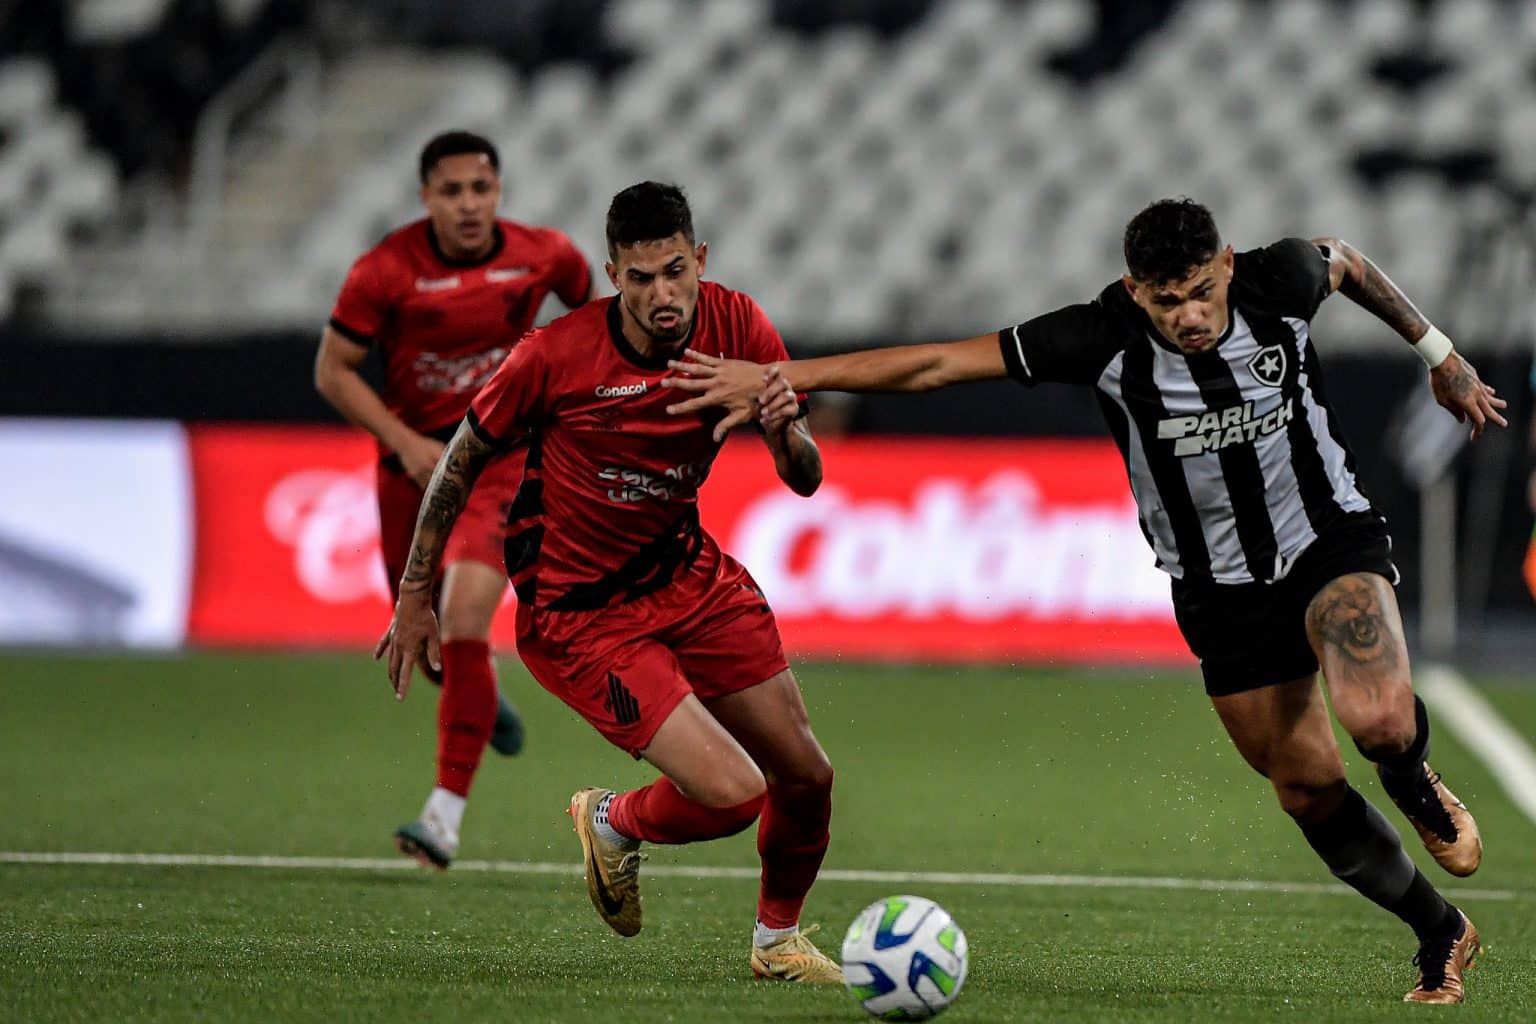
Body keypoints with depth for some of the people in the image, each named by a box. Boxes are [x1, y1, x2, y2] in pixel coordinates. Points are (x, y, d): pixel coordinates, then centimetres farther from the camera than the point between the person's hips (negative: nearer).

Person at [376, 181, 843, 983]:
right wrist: (414, 598, 0)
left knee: (807, 775, 4)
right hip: (579, 615, -5)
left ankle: (778, 940, 34)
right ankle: (613, 825, 17)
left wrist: (787, 431, -29)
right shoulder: (554, 355, -21)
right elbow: (462, 460, -6)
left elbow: (805, 480, -5)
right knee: (732, 793, -18)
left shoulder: (737, 328, -10)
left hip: (685, 572, 5)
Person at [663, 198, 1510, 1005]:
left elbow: (1344, 260, 8)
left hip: (1332, 541, -1)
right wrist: (787, 377, -32)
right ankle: (1441, 936, 29)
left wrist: (1436, 353, 20)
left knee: (1377, 721, -29)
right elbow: (936, 364, -24)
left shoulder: (1280, 284, -18)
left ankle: (1415, 784, 10)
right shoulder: (1106, 339, -22)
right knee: (1309, 789, 5)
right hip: (1220, 589, 1)